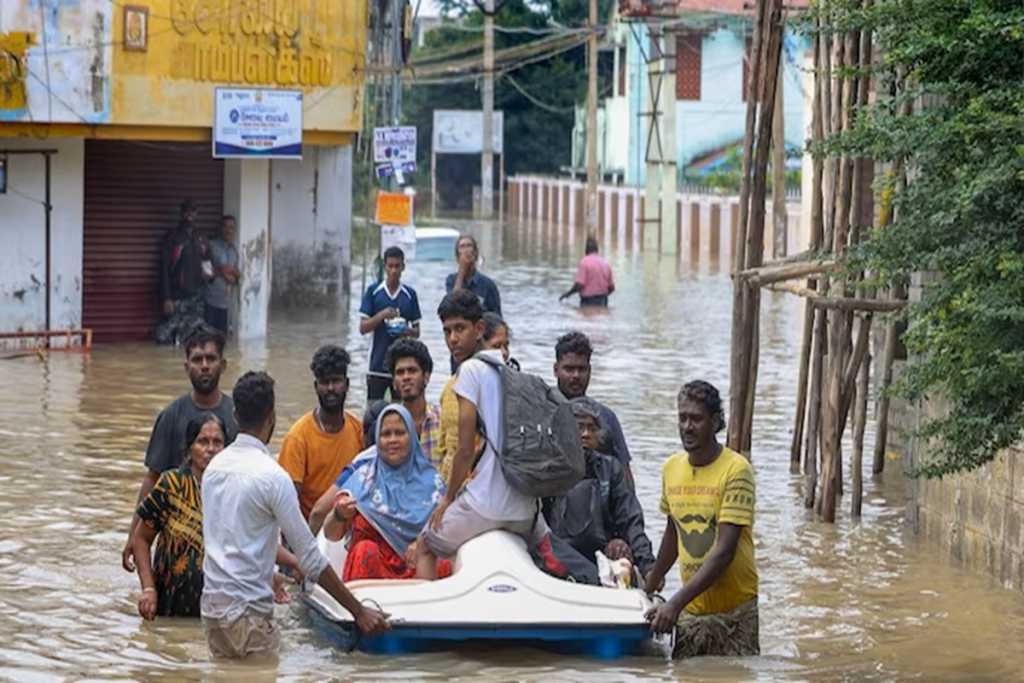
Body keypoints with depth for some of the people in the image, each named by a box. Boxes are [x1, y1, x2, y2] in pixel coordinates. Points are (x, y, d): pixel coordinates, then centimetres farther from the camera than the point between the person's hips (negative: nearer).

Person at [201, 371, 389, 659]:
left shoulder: (215, 466, 9)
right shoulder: (272, 476, -14)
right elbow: (311, 559, -13)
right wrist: (359, 611, -8)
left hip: (211, 603, 8)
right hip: (247, 611, -8)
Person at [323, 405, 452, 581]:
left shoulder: (429, 479, 10)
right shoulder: (362, 478, 5)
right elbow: (331, 535, -1)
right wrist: (339, 515, -24)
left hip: (417, 566, 1)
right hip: (371, 564, -1)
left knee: (443, 566, -30)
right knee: (365, 549, -33)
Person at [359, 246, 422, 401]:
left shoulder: (410, 294, 6)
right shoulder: (373, 291, 1)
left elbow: (417, 331, 10)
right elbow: (363, 328, -2)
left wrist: (407, 331, -13)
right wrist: (382, 315, -18)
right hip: (377, 364, -1)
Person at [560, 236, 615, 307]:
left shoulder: (584, 262, -9)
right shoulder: (605, 263, 9)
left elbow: (579, 285, -16)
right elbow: (611, 287, 11)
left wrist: (567, 294, 0)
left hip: (588, 301, -6)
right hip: (603, 302, 6)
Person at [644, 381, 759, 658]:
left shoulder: (736, 470, -13)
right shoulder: (671, 468, 5)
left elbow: (724, 551, -20)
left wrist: (676, 603, -25)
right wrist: (653, 580, 31)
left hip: (733, 611, -5)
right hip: (689, 610, 5)